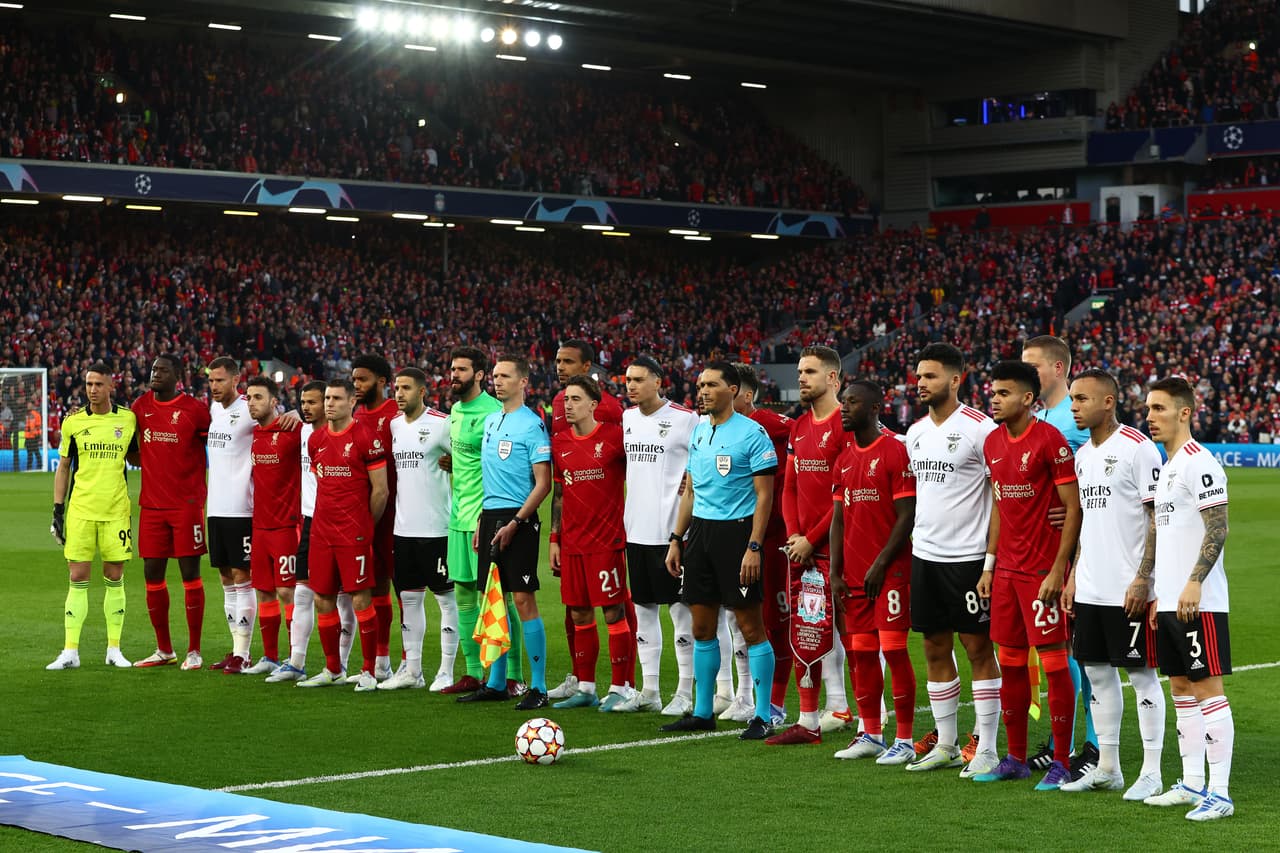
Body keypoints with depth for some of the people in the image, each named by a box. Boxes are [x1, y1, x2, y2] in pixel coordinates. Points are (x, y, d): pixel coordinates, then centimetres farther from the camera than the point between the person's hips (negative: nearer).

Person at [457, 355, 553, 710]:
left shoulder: (532, 424, -9)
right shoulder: (491, 421, 15)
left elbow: (543, 484, -13)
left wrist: (514, 523, -17)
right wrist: (481, 522, 17)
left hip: (518, 520, -8)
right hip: (491, 517, 8)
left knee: (523, 599, -8)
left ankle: (537, 687, -4)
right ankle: (496, 683, 18)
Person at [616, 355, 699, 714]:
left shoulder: (685, 419, -9)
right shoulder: (627, 418, 11)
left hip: (672, 528, -7)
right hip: (636, 528, 7)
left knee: (680, 607, -3)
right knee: (643, 607, 11)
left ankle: (685, 694, 3)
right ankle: (649, 691, 18)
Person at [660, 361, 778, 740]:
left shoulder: (752, 433, -9)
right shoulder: (698, 432, 13)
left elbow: (764, 495, -11)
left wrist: (753, 547, -18)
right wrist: (676, 539, 15)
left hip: (736, 532, -7)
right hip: (700, 531, 7)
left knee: (751, 627, -4)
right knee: (702, 627, 10)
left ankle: (763, 716, 2)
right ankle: (702, 712, 18)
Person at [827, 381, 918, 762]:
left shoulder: (895, 452, -9)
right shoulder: (844, 459, 14)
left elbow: (906, 516, -12)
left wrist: (880, 565, -14)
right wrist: (835, 573, 7)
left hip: (889, 572, -7)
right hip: (854, 573, 7)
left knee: (894, 650, -6)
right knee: (861, 653, 9)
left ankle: (904, 740, -1)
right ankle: (871, 736, 18)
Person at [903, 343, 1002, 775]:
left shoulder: (979, 428, -11)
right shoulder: (915, 432, 12)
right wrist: (919, 539, 16)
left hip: (968, 556, -7)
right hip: (924, 555, 7)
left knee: (978, 647, -2)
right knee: (935, 649, 10)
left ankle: (987, 748, 3)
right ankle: (945, 744, 19)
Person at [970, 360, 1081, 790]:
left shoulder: (1049, 440, -12)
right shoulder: (993, 443, 11)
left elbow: (1074, 507, -12)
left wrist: (1058, 569, -16)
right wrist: (989, 564, 15)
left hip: (1042, 569, -7)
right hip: (1007, 568, 8)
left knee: (1053, 660, -4)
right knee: (1010, 661, 10)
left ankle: (1061, 763, 2)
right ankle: (1015, 758, 19)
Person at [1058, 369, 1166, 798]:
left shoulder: (1137, 448, -11)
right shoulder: (1082, 454, 14)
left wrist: (1143, 579, -17)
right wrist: (1073, 576, 15)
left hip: (1129, 589, -8)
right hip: (1090, 588, 8)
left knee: (1142, 673, -1)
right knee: (1097, 671, 11)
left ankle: (1151, 772, 5)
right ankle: (1107, 767, 19)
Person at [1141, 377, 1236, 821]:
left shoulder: (1199, 463, -12)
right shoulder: (1165, 467, 17)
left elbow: (1218, 529, -18)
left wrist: (1193, 584, -24)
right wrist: (1147, 585, 21)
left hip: (1199, 602, -10)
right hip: (1168, 600, 10)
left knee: (1207, 687, -7)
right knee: (1181, 688, 12)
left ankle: (1220, 793, -5)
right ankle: (1192, 784, 20)